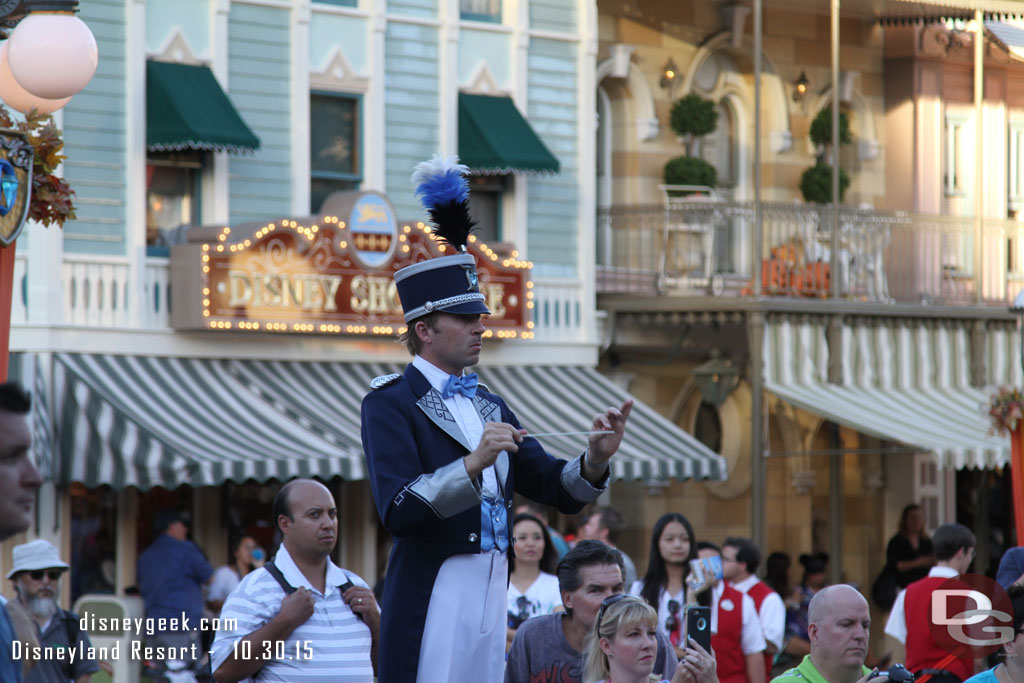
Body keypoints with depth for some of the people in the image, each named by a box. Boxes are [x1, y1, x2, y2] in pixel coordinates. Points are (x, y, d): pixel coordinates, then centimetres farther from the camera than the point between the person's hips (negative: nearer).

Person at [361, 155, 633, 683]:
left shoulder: (488, 405, 18)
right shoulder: (390, 403, -4)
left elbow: (557, 490, 16)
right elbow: (397, 511, -17)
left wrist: (595, 459, -5)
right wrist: (472, 464, -27)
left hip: (490, 593, 7)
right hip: (431, 597, -7)